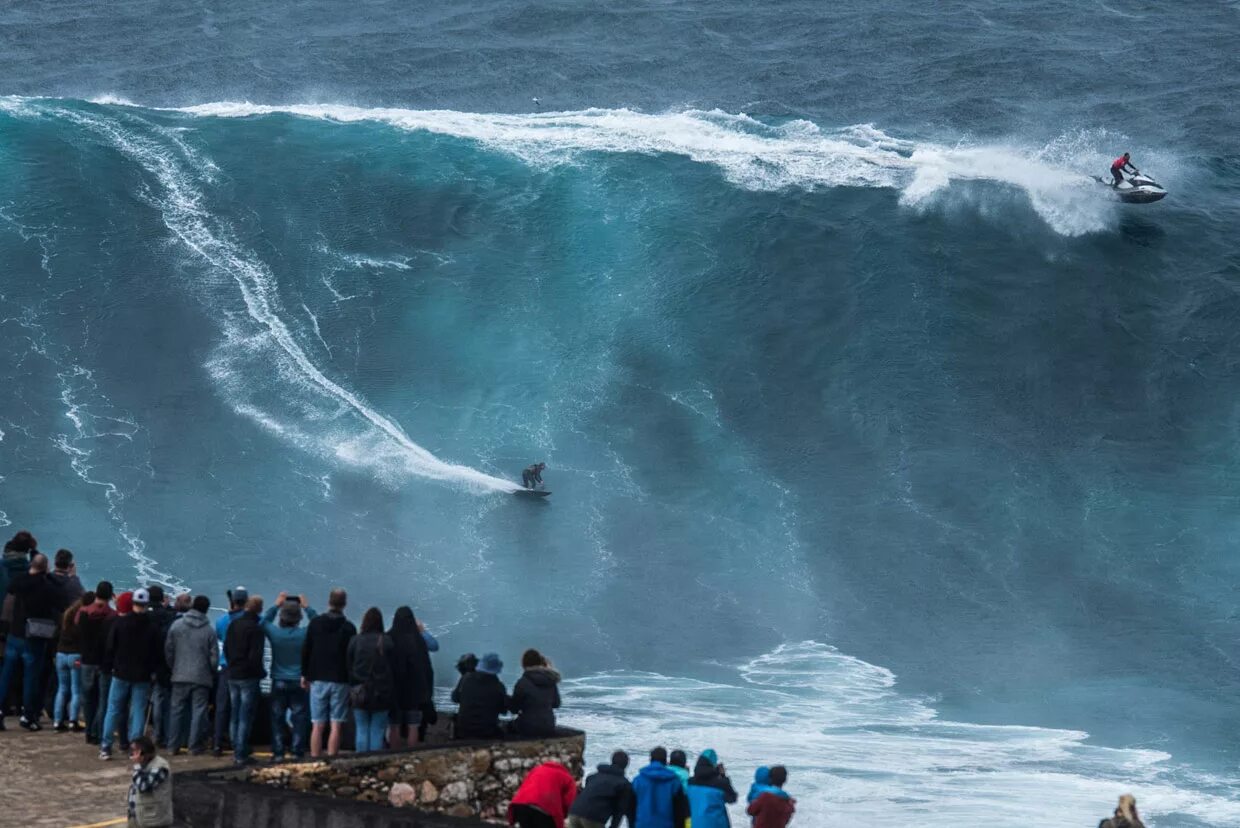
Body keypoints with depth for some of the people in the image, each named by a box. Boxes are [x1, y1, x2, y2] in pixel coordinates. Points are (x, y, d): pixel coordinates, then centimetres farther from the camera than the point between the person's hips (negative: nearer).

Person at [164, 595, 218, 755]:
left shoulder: (176, 625, -3)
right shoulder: (209, 630, -7)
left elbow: (168, 650, 2)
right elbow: (214, 656, -4)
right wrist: (212, 673, 13)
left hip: (180, 676, 2)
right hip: (202, 677, -2)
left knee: (177, 709, 11)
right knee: (198, 711, 4)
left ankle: (173, 745, 14)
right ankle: (195, 746, 4)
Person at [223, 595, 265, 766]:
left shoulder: (233, 624, 6)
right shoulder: (255, 628, -17)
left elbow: (226, 648, 13)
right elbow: (255, 656, -19)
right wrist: (261, 673, -5)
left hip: (232, 676, 7)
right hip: (248, 677, -7)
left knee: (234, 716, 14)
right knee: (245, 717, -3)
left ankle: (236, 752, 19)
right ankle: (241, 755, -3)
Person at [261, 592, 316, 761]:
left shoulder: (274, 632, -10)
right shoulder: (304, 634, -13)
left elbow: (264, 621, 11)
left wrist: (276, 605, 17)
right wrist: (307, 607, 13)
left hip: (278, 682, 1)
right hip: (299, 683, -1)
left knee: (277, 719, 8)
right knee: (299, 718, 5)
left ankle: (278, 753, 7)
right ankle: (298, 752, 3)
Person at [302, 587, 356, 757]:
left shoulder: (315, 623, 2)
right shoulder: (349, 627, -4)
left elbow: (306, 651, 5)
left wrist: (305, 675, 13)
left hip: (318, 680, 2)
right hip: (340, 681, -2)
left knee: (317, 725, 4)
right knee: (336, 726, -1)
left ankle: (314, 760, 1)